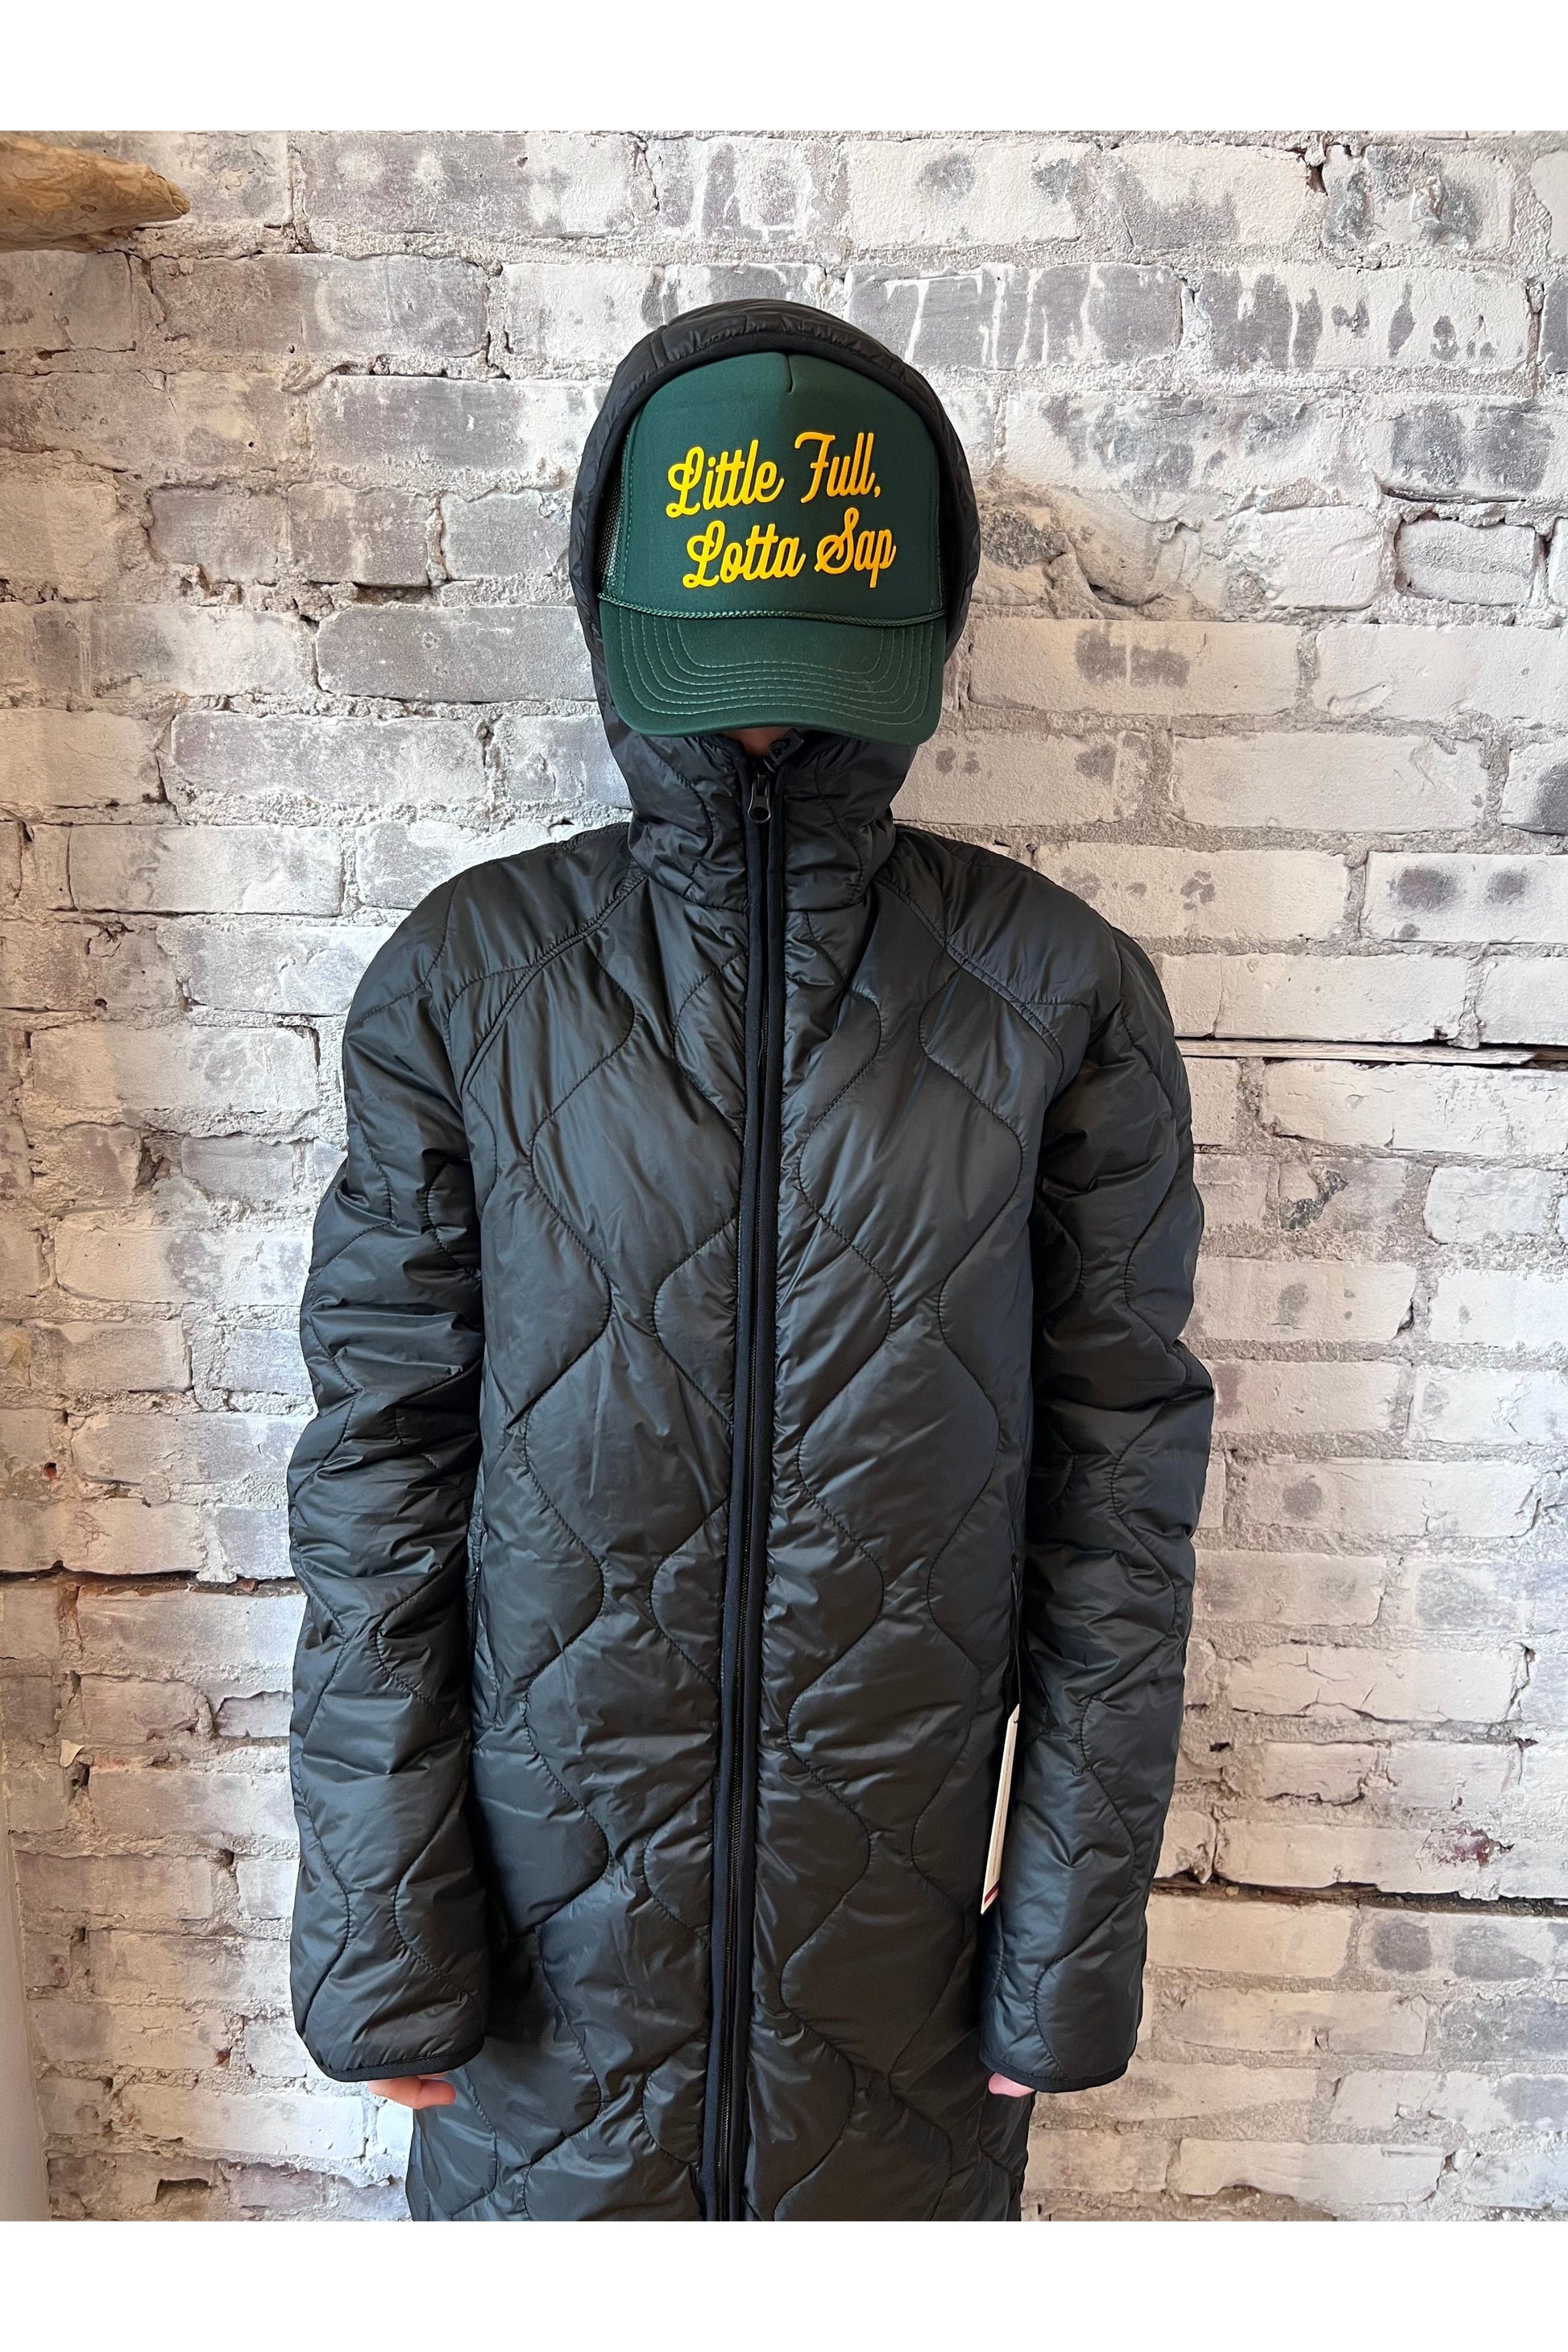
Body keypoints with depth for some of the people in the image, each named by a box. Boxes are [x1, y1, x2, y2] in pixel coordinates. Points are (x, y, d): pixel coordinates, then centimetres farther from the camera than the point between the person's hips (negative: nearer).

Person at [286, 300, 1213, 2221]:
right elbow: (378, 1460, -5)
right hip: (552, 1897, 1)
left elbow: (1122, 1485, -4)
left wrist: (1078, 1918, -2)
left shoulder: (1061, 997, -8)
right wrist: (376, 1917, -4)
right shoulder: (464, 981, -7)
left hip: (905, 1899, 0)